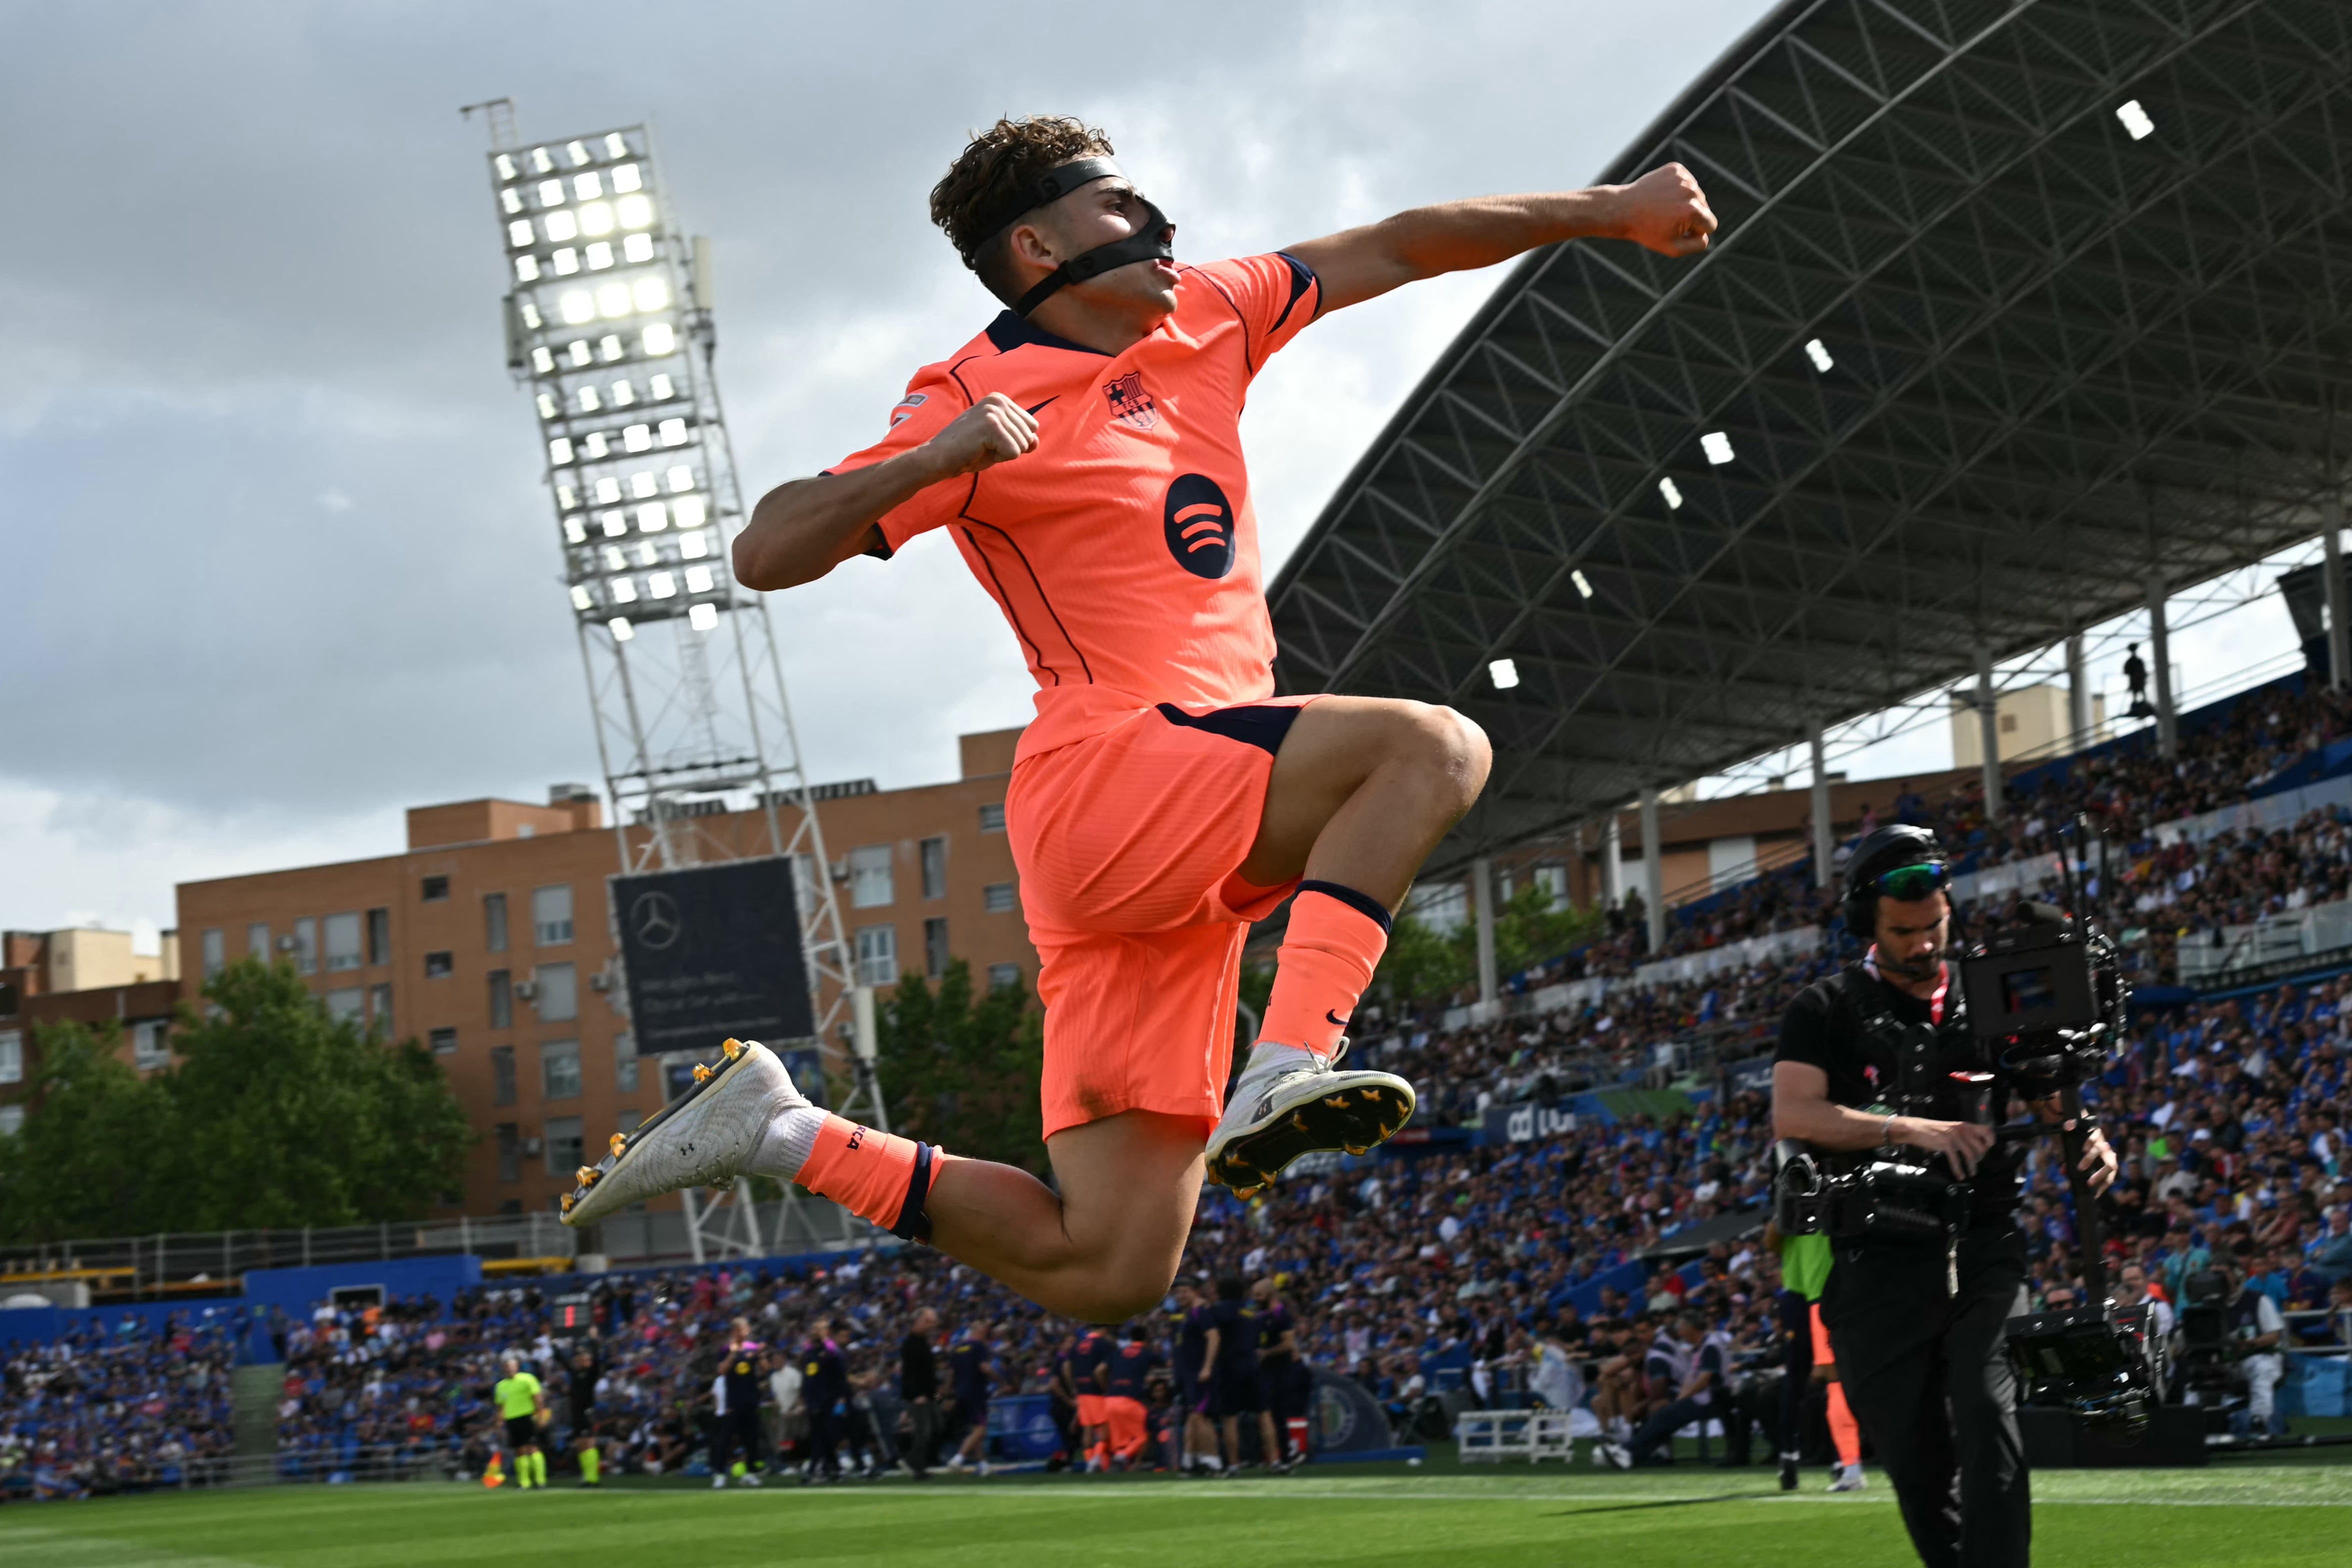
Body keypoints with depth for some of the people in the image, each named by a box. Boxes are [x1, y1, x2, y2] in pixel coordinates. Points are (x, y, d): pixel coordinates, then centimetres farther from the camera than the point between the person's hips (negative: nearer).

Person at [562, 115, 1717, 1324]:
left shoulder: (1200, 320, 17)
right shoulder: (977, 404, -4)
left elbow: (1392, 252, 26)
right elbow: (765, 555, -10)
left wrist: (1607, 213, 25)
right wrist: (933, 460, -25)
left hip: (1189, 846, 8)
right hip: (1104, 779, -8)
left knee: (1108, 1272, 1)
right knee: (1430, 747, -24)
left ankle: (775, 1131, 11)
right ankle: (1285, 1075, -30)